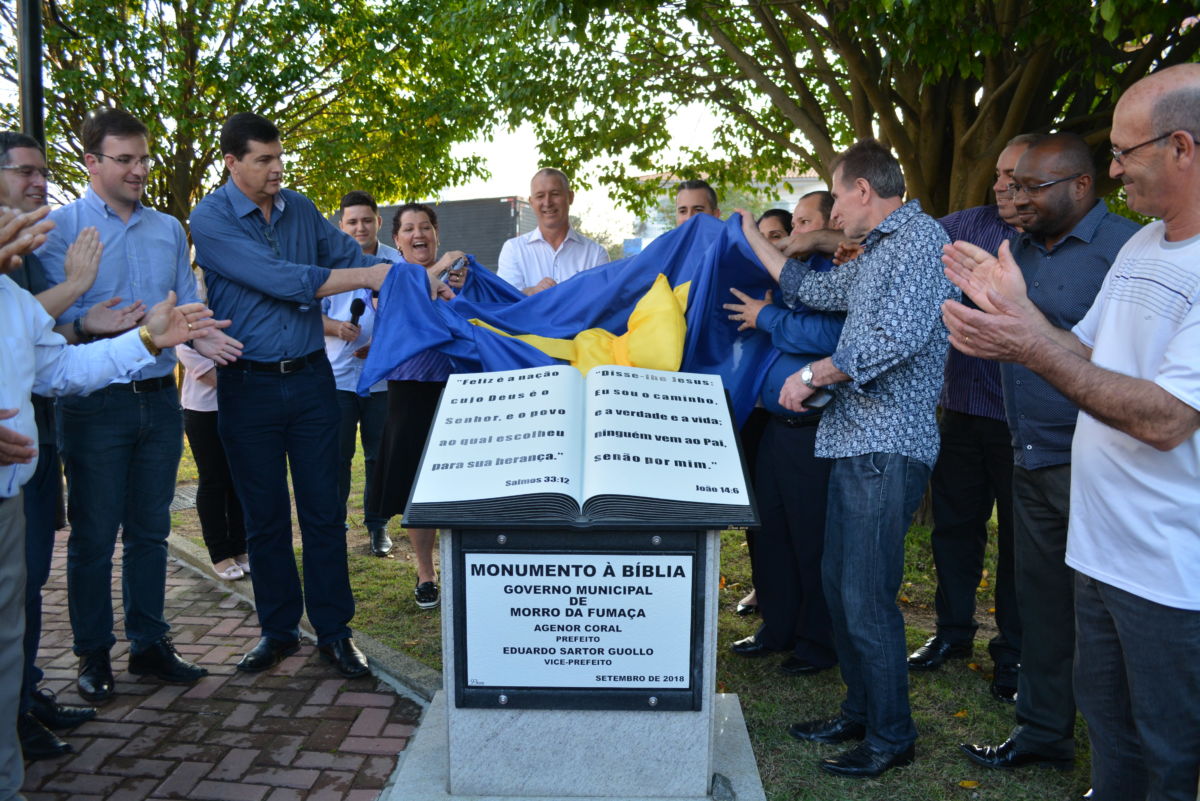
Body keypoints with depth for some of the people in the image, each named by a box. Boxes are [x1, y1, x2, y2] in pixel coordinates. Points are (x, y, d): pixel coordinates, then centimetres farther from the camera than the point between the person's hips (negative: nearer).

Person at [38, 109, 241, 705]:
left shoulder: (169, 229, 13)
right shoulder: (60, 227, -3)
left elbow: (187, 304, 12)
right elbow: (59, 318, -12)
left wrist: (201, 335, -10)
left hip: (160, 399, 5)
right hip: (97, 403, -4)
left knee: (150, 530, 13)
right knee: (93, 536, 5)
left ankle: (149, 644, 25)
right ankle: (93, 655, 20)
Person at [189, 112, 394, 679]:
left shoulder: (299, 208, 8)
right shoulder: (210, 219, -9)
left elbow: (349, 255, 6)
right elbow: (280, 280, -19)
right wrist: (366, 277, -19)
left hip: (310, 377, 3)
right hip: (249, 386, -3)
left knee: (323, 510, 5)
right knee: (264, 516, 9)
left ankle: (333, 631, 16)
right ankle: (278, 630, 24)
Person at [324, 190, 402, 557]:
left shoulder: (397, 262, 4)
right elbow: (312, 313, 7)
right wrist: (336, 327, -15)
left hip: (383, 375, 0)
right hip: (338, 374, 0)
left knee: (380, 456, 7)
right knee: (337, 456, 4)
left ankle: (377, 524, 22)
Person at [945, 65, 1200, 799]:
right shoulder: (1140, 245, 8)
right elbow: (1090, 359, 13)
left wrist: (1033, 348, -29)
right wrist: (1021, 307, 1)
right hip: (1101, 546, 8)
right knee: (1108, 725, 24)